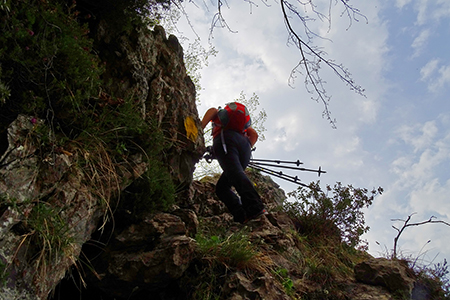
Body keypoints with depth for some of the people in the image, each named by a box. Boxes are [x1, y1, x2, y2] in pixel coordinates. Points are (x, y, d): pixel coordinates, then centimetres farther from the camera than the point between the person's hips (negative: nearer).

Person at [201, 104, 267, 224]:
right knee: (221, 186, 6)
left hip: (225, 140, -5)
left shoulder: (220, 114, 32)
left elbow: (212, 110, 7)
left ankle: (256, 208, -49)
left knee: (235, 173, -27)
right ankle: (242, 216, -18)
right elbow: (254, 134, 26)